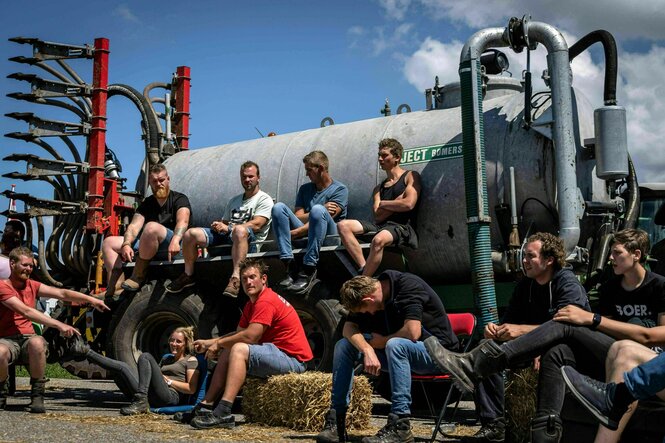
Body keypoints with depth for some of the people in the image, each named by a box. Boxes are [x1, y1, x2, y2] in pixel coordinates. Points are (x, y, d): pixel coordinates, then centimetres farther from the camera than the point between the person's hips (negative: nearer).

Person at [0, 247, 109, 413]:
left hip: (27, 338, 4)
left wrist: (91, 299, -15)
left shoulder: (31, 285, 12)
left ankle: (37, 396, -19)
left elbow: (61, 293, 0)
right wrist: (59, 325, -30)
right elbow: (26, 312, -22)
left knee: (37, 342, -33)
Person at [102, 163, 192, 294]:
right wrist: (126, 244, -21)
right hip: (147, 246, 7)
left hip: (172, 247, -7)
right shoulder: (146, 204, 18)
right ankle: (115, 290, -18)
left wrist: (175, 240, -41)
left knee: (152, 227, -35)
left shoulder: (179, 199, 2)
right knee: (109, 243, 0)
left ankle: (138, 276, -24)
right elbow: (134, 226, 1)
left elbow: (183, 222, -20)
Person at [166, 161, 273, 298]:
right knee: (191, 233, -12)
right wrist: (218, 225, 2)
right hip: (227, 236, 7)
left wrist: (228, 228, -14)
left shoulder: (264, 199, 5)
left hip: (251, 239, -7)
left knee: (239, 230, -44)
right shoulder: (234, 200, 29)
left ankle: (235, 278, -51)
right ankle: (188, 275, 1)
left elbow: (256, 225, -10)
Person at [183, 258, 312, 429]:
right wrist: (209, 343, 7)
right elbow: (239, 333, 18)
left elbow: (250, 337, -22)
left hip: (292, 360, -11)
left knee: (239, 349, -27)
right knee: (226, 353, 12)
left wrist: (218, 343, -9)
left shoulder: (266, 301, -16)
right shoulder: (251, 304, 18)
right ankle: (205, 407, 4)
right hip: (277, 355, 11)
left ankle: (223, 413, -36)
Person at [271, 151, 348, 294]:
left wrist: (295, 233, -14)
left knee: (318, 210, -36)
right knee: (278, 207, -15)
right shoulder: (305, 189, 21)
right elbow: (297, 217, 8)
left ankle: (308, 270, -36)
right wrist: (322, 209, -9)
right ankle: (289, 265, -28)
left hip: (329, 232, -5)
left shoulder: (340, 189, 4)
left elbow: (330, 216, -10)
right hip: (304, 231, 5)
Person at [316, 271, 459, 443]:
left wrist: (382, 341, -13)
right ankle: (335, 421, -7)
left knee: (395, 345, -38)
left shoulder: (409, 285, -21)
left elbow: (413, 332, -31)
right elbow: (348, 328, -2)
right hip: (399, 351, 8)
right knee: (343, 345, -4)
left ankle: (400, 426, -34)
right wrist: (367, 350, -21)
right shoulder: (368, 293, 1)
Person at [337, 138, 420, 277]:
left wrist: (383, 204, 4)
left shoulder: (410, 176, 8)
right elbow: (378, 216, 7)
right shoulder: (379, 188, 23)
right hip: (380, 225, 6)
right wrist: (397, 202, -3)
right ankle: (363, 269, -26)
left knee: (379, 239, -39)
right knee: (343, 226, -15)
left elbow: (408, 204, -10)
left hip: (403, 227, -6)